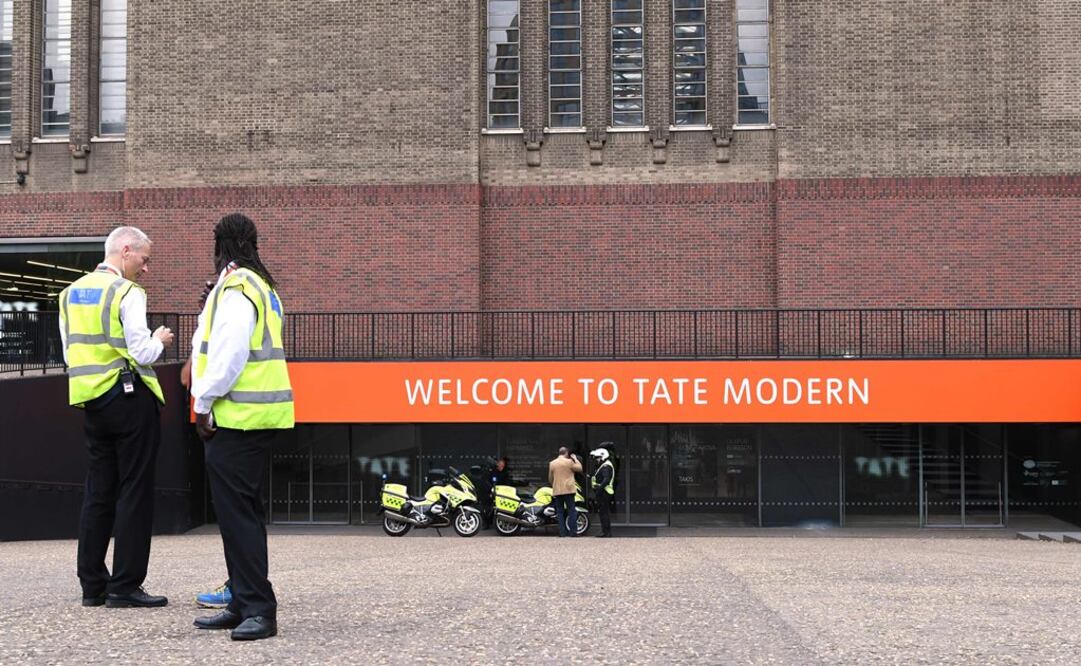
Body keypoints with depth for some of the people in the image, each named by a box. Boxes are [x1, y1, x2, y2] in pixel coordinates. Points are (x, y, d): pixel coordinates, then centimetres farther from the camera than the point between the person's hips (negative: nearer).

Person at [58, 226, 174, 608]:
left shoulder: (71, 293, 11)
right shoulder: (127, 292, -11)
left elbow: (70, 353, 14)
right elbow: (142, 354, -15)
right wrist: (160, 340, 4)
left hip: (91, 402, 7)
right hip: (129, 399, -7)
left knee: (98, 492, 12)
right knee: (134, 493, -1)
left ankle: (93, 584, 16)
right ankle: (125, 587, 0)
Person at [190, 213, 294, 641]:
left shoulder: (235, 289, -12)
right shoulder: (261, 285, 18)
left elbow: (228, 354, -19)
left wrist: (204, 404, -13)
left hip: (236, 415, -10)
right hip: (257, 415, 10)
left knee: (237, 512, -8)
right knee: (241, 511, 15)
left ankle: (258, 608, -7)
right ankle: (245, 603, 22)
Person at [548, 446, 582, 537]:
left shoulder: (552, 463, 7)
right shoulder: (569, 462, -7)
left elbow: (550, 479, 13)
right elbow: (579, 468, 3)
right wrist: (575, 459, 14)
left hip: (557, 491, 4)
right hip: (568, 490, -4)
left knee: (560, 512, 7)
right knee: (572, 510, 1)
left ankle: (562, 532, 2)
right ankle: (573, 531, -5)